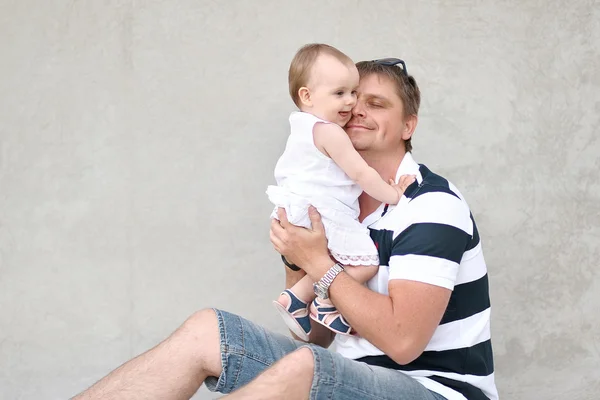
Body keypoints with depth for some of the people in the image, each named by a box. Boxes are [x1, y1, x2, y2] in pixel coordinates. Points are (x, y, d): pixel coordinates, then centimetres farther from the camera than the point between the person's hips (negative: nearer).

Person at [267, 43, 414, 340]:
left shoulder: (303, 128, 18)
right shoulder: (328, 131, -14)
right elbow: (360, 174, -14)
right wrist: (393, 195, -4)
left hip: (295, 213, 11)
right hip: (320, 213, -11)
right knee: (365, 262, -13)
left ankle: (296, 298, 16)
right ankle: (325, 305, -2)